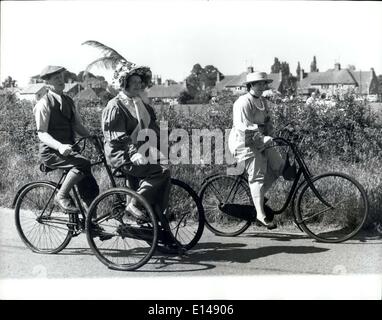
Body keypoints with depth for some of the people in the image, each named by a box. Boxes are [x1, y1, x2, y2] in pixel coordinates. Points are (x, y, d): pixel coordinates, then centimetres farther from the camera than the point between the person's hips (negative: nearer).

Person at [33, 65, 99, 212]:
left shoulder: (68, 101, 13)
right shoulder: (44, 103, -9)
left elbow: (78, 126, 14)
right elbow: (42, 133, -15)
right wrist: (59, 146, -33)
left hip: (68, 149, 7)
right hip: (51, 152, -7)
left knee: (90, 189, -3)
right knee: (83, 163, -32)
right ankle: (61, 196, -15)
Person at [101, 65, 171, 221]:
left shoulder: (142, 104, 19)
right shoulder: (115, 106, -7)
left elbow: (153, 128, 15)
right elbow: (117, 137, -16)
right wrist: (134, 153, -28)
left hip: (142, 152, 8)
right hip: (122, 157, -8)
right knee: (162, 172, -24)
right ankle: (134, 204, -14)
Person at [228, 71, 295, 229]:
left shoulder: (263, 102, 14)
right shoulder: (243, 102, -15)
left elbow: (268, 123, 15)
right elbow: (246, 127, -23)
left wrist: (270, 137, -2)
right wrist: (264, 139, -29)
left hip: (260, 142, 9)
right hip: (244, 143, -9)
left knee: (279, 166, -1)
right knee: (257, 176, -12)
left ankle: (258, 196, 13)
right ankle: (261, 214, -10)